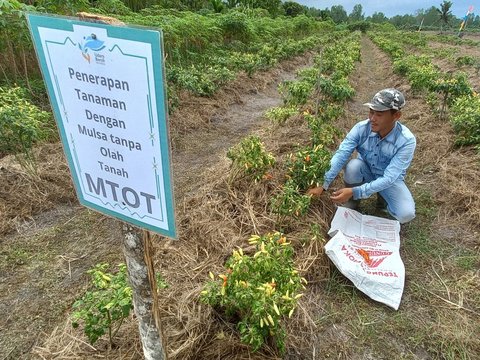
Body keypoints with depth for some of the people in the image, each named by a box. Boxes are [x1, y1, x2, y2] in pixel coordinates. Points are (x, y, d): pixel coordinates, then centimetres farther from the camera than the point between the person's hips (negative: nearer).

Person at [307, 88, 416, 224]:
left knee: (406, 214, -25)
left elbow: (388, 178, -35)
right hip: (366, 172, 2)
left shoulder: (407, 141, -31)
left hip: (389, 179, -1)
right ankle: (352, 203, -5)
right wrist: (323, 185, -40)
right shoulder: (361, 128, -24)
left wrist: (354, 192, -45)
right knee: (353, 166, -34)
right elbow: (340, 156, -30)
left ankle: (383, 197, 9)